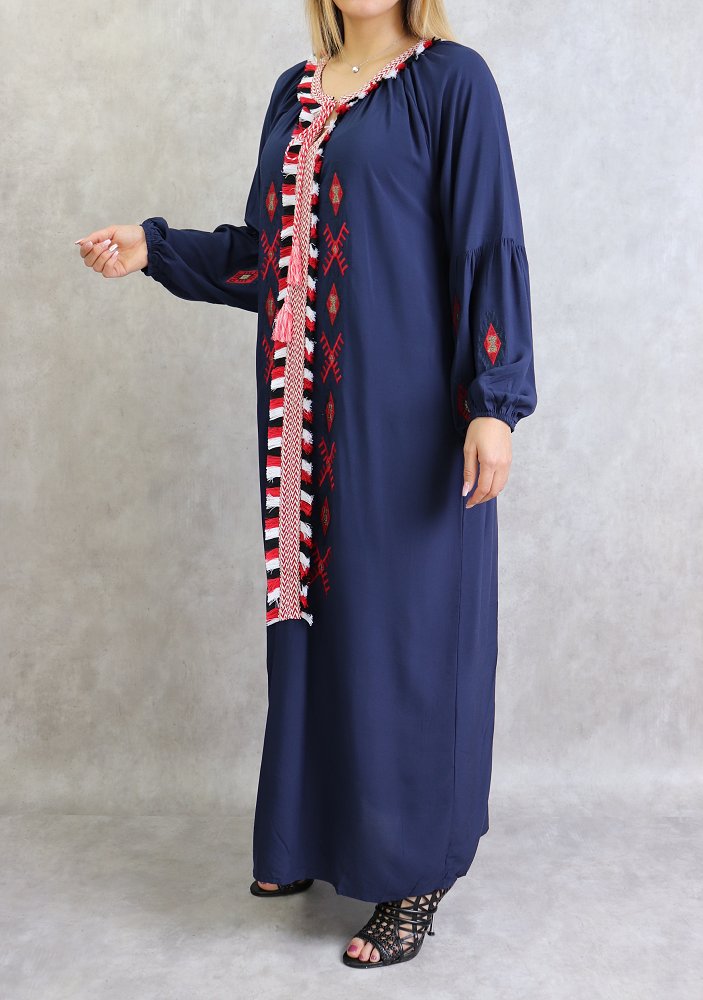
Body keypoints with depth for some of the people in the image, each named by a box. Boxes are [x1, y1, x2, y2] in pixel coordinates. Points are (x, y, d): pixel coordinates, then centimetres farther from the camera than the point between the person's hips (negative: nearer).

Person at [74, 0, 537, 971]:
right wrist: (156, 248, 7)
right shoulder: (296, 91, 16)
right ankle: (321, 830, 30)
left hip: (404, 410, -6)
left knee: (403, 619, -1)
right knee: (317, 607, 12)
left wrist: (494, 404, -17)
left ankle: (414, 871, 14)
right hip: (312, 411, 6)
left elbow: (492, 245, -10)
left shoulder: (450, 78, -3)